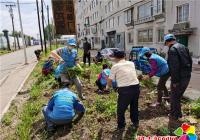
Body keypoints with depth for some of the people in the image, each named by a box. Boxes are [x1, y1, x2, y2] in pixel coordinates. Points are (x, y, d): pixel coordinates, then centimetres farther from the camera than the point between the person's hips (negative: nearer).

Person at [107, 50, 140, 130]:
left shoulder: (115, 66, -1)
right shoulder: (131, 63, 12)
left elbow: (110, 80, 6)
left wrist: (108, 86, 28)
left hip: (124, 89, -5)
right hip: (136, 87, 5)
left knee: (121, 109, 17)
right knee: (134, 106, 27)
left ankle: (121, 126, 31)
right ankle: (135, 123, 43)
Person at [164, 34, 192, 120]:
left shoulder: (172, 49, -16)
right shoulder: (183, 47, 12)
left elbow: (174, 67, -23)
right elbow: (190, 61, 16)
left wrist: (175, 81, -19)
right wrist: (188, 72, 20)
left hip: (179, 78, -8)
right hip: (187, 76, 9)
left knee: (174, 97, 8)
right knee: (178, 96, 22)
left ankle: (175, 115, 22)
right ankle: (178, 113, 36)